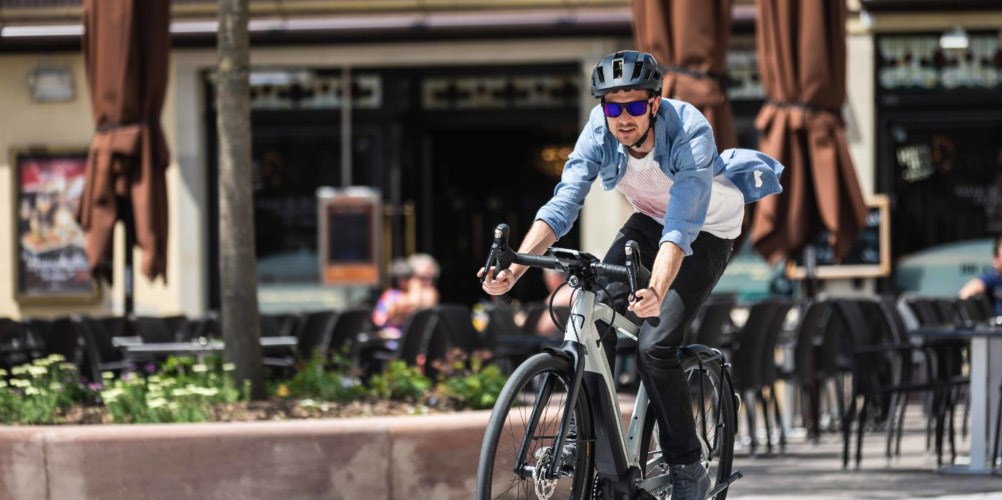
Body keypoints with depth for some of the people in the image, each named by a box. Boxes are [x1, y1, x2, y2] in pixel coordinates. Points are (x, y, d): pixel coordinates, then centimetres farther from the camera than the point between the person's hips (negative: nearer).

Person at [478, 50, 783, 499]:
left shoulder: (691, 134, -36)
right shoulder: (601, 128, -22)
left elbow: (681, 230, -44)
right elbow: (562, 204, -27)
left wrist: (656, 291, -61)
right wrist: (514, 268, -41)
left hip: (707, 230, -5)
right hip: (650, 219, 5)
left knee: (655, 347, -21)